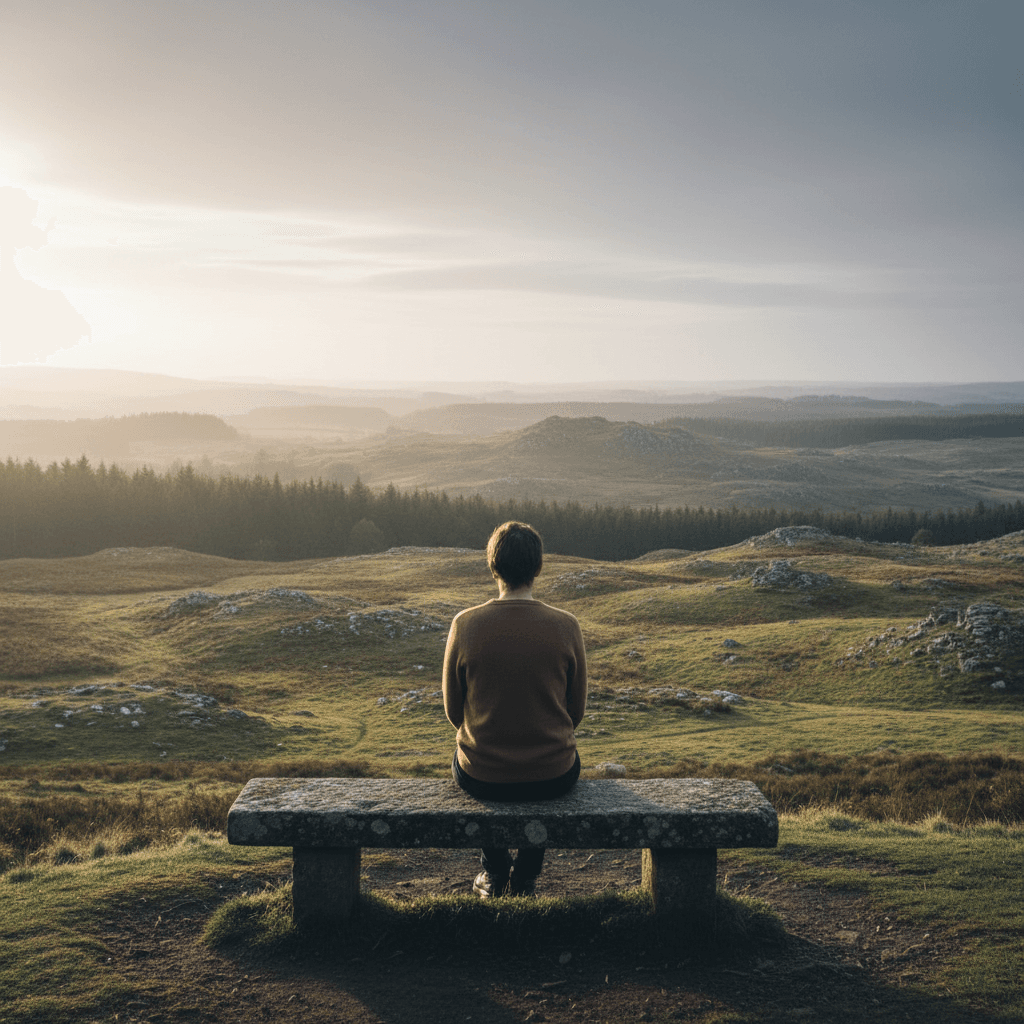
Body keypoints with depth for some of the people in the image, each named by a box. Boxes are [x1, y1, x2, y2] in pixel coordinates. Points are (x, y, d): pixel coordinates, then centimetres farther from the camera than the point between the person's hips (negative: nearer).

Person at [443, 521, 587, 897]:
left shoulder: (465, 624, -14)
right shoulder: (566, 626, -13)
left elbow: (454, 712, -2)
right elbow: (576, 712, -1)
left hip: (482, 778, 0)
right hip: (553, 778, 0)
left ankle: (494, 871, 41)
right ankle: (524, 877, 38)